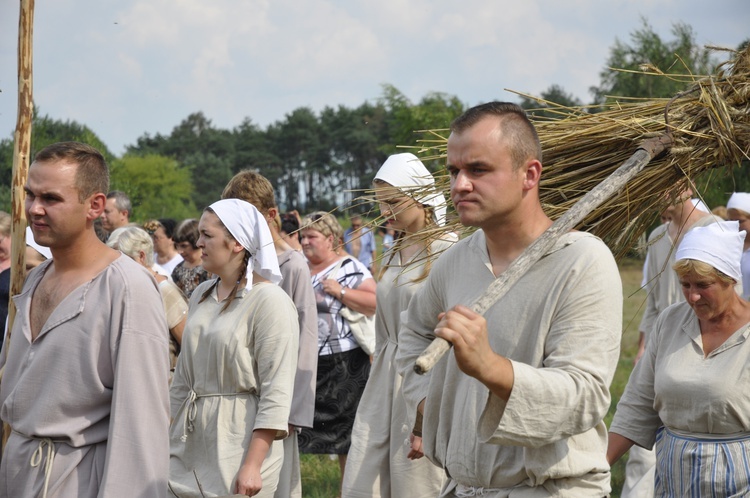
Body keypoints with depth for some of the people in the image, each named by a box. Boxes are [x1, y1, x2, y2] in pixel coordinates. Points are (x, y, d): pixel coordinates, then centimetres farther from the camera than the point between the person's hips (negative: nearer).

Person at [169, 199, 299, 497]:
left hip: (238, 444, -6)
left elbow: (276, 393, -15)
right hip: (190, 444, 6)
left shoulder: (270, 301, -11)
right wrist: (168, 436, 15)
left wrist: (253, 465, -20)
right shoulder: (201, 296, 11)